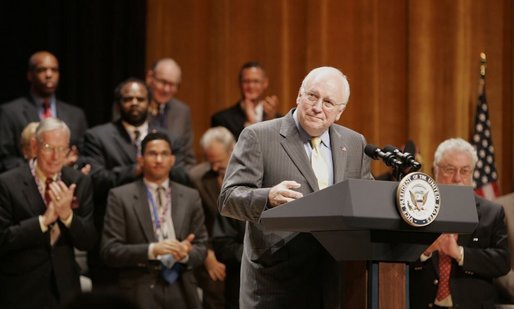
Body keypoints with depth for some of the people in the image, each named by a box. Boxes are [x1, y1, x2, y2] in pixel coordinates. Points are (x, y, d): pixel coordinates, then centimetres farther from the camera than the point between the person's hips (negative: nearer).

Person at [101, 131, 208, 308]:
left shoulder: (190, 197, 10)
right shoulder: (120, 197, 0)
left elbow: (201, 248, 9)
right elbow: (109, 251, -6)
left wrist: (186, 253, -13)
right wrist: (151, 250, -19)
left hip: (181, 293, 3)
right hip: (140, 294, -3)